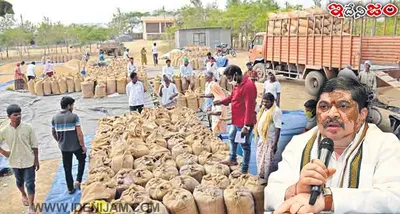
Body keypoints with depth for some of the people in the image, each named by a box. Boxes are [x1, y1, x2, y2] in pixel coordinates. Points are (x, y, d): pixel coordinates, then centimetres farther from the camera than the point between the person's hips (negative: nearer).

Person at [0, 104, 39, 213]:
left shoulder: (28, 128, -14)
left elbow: (34, 145, -6)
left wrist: (36, 160, -4)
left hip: (29, 161, -2)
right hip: (15, 162, 2)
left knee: (30, 184, 0)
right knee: (19, 181, 24)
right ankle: (24, 195, 53)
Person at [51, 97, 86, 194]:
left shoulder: (55, 117, -1)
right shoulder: (74, 116, -15)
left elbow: (53, 133, 8)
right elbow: (79, 133, -16)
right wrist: (83, 146, -7)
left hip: (64, 147, 4)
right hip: (76, 145, -4)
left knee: (67, 168, 15)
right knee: (82, 160, 24)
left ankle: (70, 188, 24)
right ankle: (78, 181, 15)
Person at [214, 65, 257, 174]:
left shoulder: (248, 86, -25)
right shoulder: (237, 84, 6)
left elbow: (249, 108, -27)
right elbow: (232, 96, 23)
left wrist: (246, 126, -27)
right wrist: (222, 102, 6)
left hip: (244, 123, -10)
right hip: (236, 121, 10)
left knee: (245, 145, 2)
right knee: (232, 137, 27)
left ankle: (244, 169, 15)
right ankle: (232, 159, 46)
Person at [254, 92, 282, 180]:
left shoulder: (276, 111, -17)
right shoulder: (263, 109, 9)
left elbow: (278, 128, -20)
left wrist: (275, 143, -22)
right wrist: (258, 135, 15)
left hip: (270, 141, -9)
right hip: (262, 139, 9)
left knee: (268, 161, -2)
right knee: (260, 159, 18)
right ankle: (262, 176, 33)